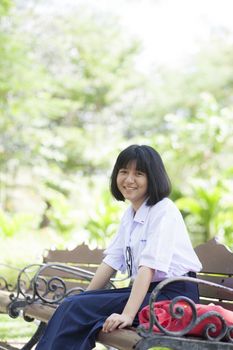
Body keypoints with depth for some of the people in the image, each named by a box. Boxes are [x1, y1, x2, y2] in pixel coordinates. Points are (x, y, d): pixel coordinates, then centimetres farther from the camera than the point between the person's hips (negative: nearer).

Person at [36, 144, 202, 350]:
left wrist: (128, 314, -30)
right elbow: (112, 260, 14)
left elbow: (149, 266, -22)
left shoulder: (164, 211, -12)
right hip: (146, 290, 8)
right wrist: (84, 298, 6)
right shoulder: (129, 214, 15)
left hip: (173, 294, -8)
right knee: (72, 305, -10)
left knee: (78, 309, -20)